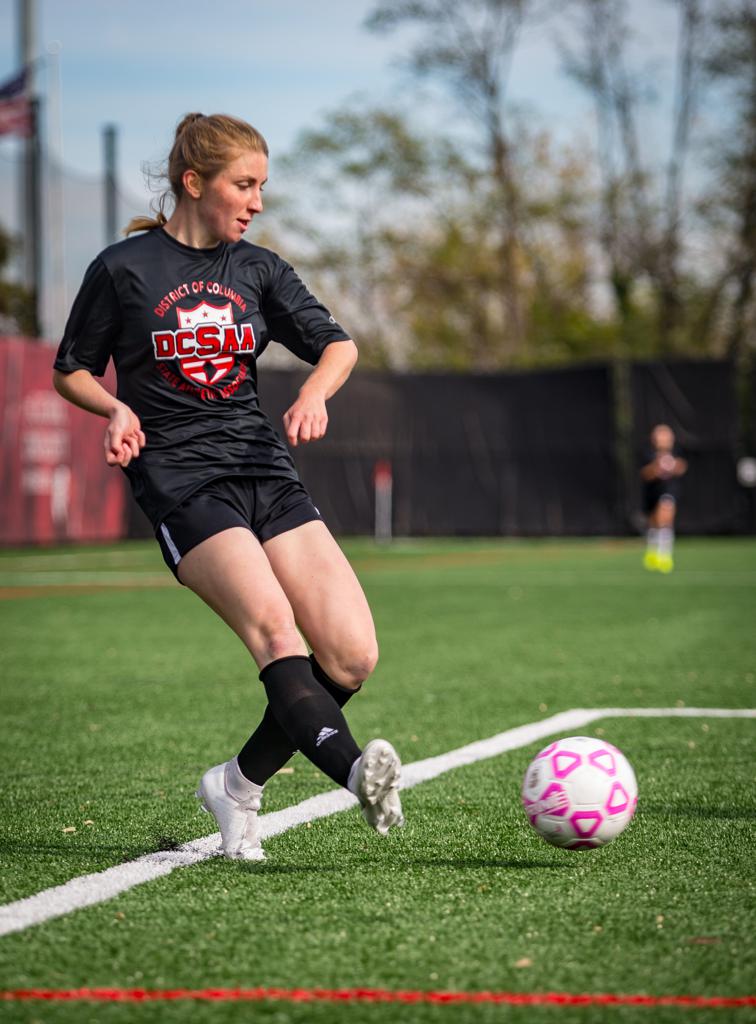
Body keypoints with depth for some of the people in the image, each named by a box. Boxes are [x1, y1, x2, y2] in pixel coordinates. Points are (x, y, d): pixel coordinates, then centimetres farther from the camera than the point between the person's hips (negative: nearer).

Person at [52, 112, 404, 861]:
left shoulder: (257, 268, 14)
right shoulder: (124, 269, 2)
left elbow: (337, 343, 7)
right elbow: (71, 372, 10)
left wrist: (314, 392, -15)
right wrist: (117, 410, -11)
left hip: (263, 467, 5)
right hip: (178, 477, -5)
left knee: (352, 654, -9)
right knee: (273, 626, -29)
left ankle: (240, 785, 8)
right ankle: (355, 770, -46)